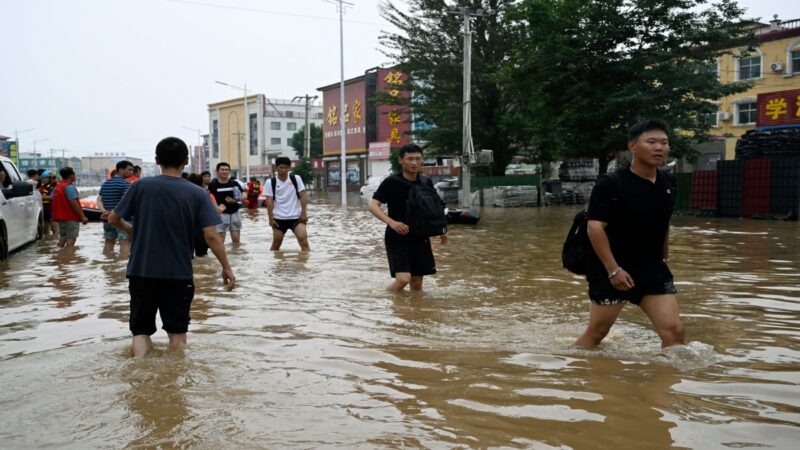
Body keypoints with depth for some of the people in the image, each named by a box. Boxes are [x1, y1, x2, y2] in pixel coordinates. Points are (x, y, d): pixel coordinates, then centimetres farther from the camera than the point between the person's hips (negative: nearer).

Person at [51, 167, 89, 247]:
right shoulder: (69, 186, -15)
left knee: (62, 237, 15)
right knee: (71, 239, -9)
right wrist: (82, 216, -20)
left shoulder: (57, 187, 13)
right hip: (71, 217, -9)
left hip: (61, 216, 9)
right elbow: (74, 203, -21)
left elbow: (54, 201, 17)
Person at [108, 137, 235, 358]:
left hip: (142, 271, 1)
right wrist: (227, 268, -1)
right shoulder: (197, 193, -5)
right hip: (179, 274, 0)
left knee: (141, 331, 9)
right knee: (177, 332, 12)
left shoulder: (141, 186, -4)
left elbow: (113, 219, 3)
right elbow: (211, 236, -10)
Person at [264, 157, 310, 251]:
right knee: (276, 244, 11)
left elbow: (303, 195, -3)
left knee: (303, 240, -14)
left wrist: (303, 213, -9)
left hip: (296, 217, -1)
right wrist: (271, 218, -7)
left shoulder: (296, 179, -2)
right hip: (279, 218, 1)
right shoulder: (271, 182, -3)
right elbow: (269, 201, -3)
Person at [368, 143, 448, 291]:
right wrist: (391, 222, -31)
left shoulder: (426, 183, 6)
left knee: (417, 282, 8)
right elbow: (373, 205, -16)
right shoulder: (391, 182, -9)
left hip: (420, 238, 5)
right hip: (397, 238, -5)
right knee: (403, 279, -18)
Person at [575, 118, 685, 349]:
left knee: (674, 330, -3)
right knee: (596, 333, 7)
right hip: (612, 270, -5)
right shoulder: (610, 185, -16)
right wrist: (613, 269, -24)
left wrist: (664, 258, 23)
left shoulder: (668, 183, 4)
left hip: (653, 269, 5)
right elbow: (595, 227, -20)